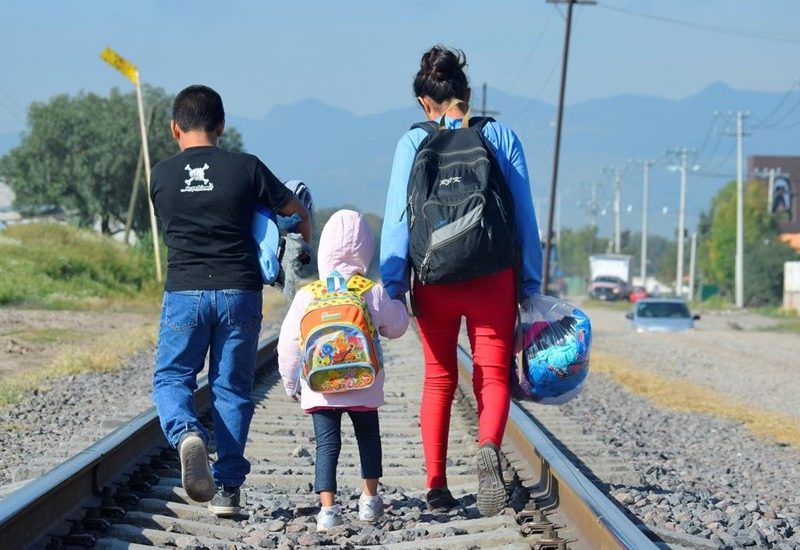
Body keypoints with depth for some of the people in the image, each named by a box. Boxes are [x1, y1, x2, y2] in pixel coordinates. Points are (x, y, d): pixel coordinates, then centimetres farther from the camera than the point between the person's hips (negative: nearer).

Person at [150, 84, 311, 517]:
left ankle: (187, 433, -25)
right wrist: (304, 239, 30)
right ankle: (227, 489, 6)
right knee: (231, 388, 9)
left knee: (171, 378, 8)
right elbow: (296, 211, 8)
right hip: (238, 291, 0)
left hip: (184, 292, 0)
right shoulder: (245, 168, -1)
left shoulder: (161, 176, 3)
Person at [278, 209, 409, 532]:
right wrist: (396, 303, 27)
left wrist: (290, 381, 11)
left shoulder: (307, 296, -5)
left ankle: (328, 508, -10)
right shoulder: (374, 294, -5)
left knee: (326, 444, 2)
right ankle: (370, 499, 27)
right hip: (364, 385, 1)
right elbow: (396, 327, 8)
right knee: (368, 437, 20)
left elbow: (288, 342, -1)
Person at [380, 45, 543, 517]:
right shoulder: (501, 136, 3)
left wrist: (391, 285, 0)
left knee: (439, 380, 13)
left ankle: (436, 486, 11)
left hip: (434, 278, 1)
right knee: (493, 375, 2)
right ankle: (489, 448, -28)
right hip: (493, 277, -1)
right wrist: (531, 283, 10)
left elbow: (398, 217, -3)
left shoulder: (414, 143, 1)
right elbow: (525, 214, 4)